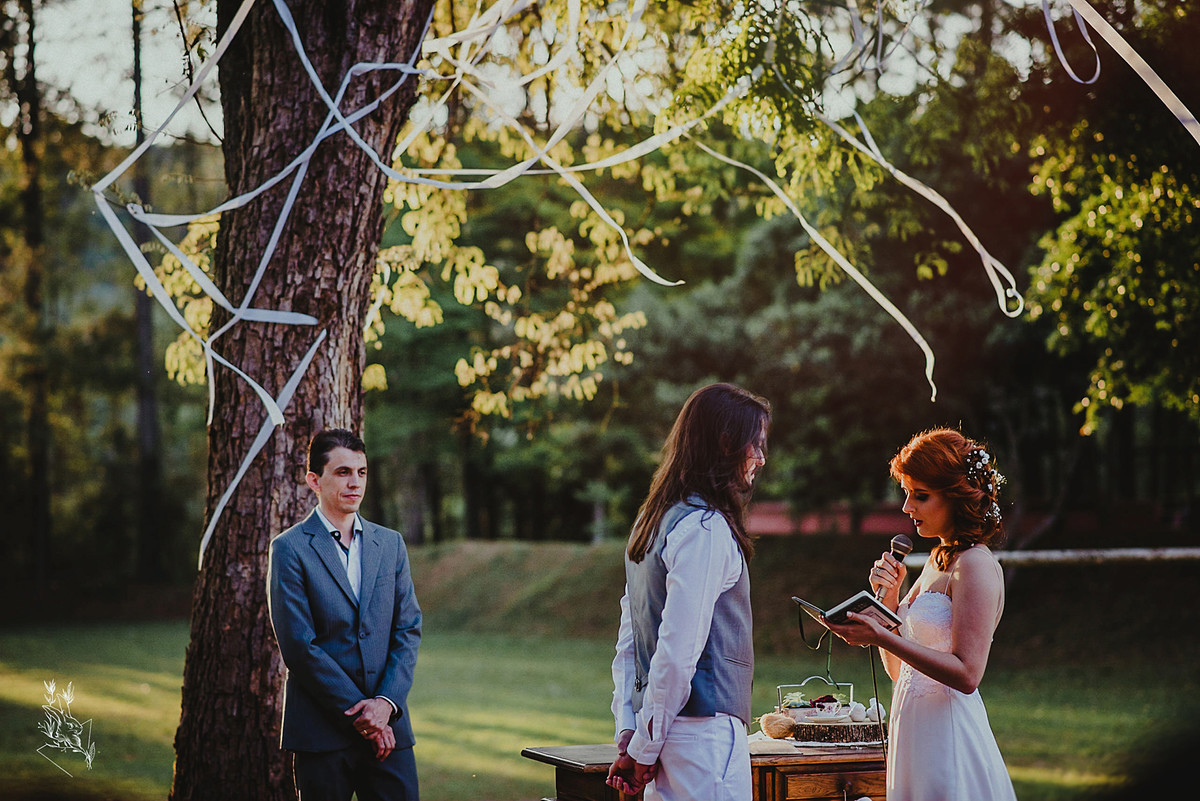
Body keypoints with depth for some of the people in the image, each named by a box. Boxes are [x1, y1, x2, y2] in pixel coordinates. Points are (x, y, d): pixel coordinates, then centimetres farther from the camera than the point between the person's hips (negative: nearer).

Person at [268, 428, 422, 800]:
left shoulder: (390, 544, 12)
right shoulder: (290, 549, -3)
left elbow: (409, 630, 8)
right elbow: (299, 647, -9)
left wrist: (386, 703, -7)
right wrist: (360, 714, -10)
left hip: (389, 728, 4)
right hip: (323, 734, -4)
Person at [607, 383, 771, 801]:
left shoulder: (652, 521, 15)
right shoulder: (706, 529, -14)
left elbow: (629, 639, 15)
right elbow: (678, 648, -18)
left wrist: (629, 732, 11)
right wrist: (644, 748, -11)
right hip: (703, 730, -9)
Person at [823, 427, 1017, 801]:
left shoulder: (976, 565, -13)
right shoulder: (937, 560, 15)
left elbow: (966, 674, -21)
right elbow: (898, 670, 17)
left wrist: (882, 637, -25)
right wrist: (888, 597, 2)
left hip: (949, 741, -9)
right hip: (912, 733, 9)